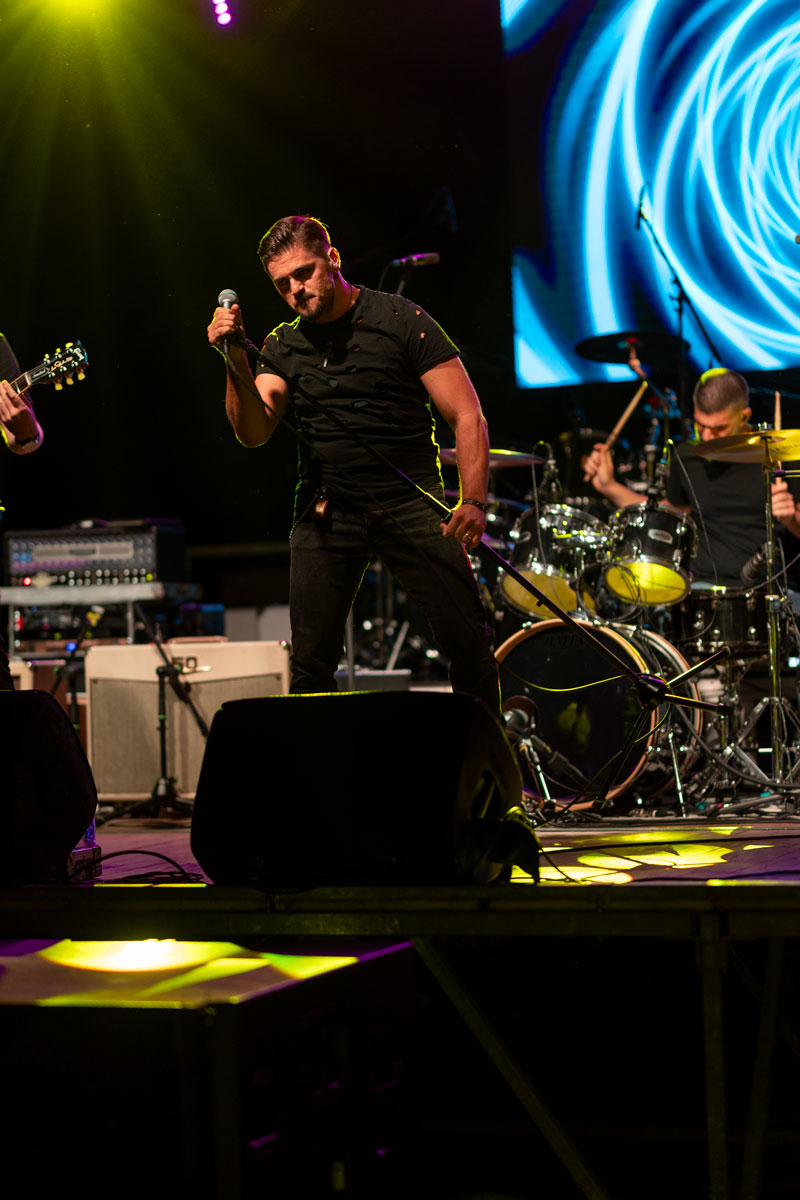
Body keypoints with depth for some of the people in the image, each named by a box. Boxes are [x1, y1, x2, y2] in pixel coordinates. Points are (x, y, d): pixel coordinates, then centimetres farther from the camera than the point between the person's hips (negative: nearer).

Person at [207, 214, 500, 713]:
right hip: (327, 510, 3)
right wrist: (237, 362, -16)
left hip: (410, 500, -3)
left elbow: (468, 416, -5)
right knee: (311, 659, -3)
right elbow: (254, 432, -1)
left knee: (469, 639, -11)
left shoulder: (402, 321, -1)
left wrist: (474, 501, -17)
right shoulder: (284, 347, 11)